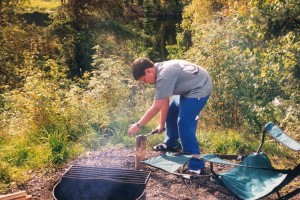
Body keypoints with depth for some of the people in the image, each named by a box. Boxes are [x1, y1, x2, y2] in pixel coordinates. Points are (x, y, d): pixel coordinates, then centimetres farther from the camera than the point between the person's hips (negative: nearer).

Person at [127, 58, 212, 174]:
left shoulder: (164, 76, -29)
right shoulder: (161, 69, 1)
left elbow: (156, 108, -25)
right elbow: (165, 102, 5)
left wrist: (138, 125, -17)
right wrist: (162, 124, 7)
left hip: (199, 88, -11)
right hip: (189, 87, 11)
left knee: (184, 125, -15)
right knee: (171, 112, 21)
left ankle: (196, 166, -7)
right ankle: (171, 145, 42)